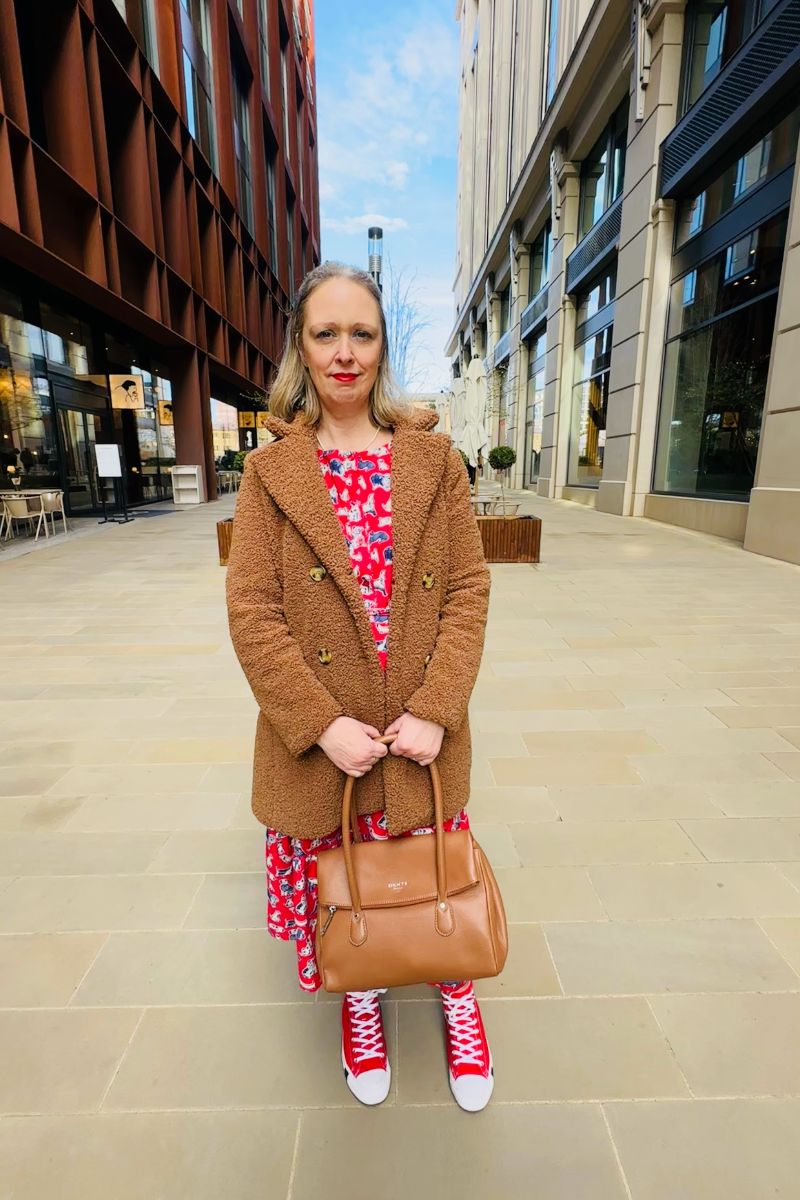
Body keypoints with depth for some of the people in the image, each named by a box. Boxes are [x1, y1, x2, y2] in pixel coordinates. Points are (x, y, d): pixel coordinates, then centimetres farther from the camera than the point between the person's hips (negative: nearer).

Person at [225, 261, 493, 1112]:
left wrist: (434, 711, -13)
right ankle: (359, 1000, 50)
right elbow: (251, 611, -8)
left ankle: (458, 998, 49)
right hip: (319, 739, 0)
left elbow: (468, 590, -4)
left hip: (422, 730, 1)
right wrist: (324, 724, -14)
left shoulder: (434, 460, 0)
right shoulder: (268, 472, -2)